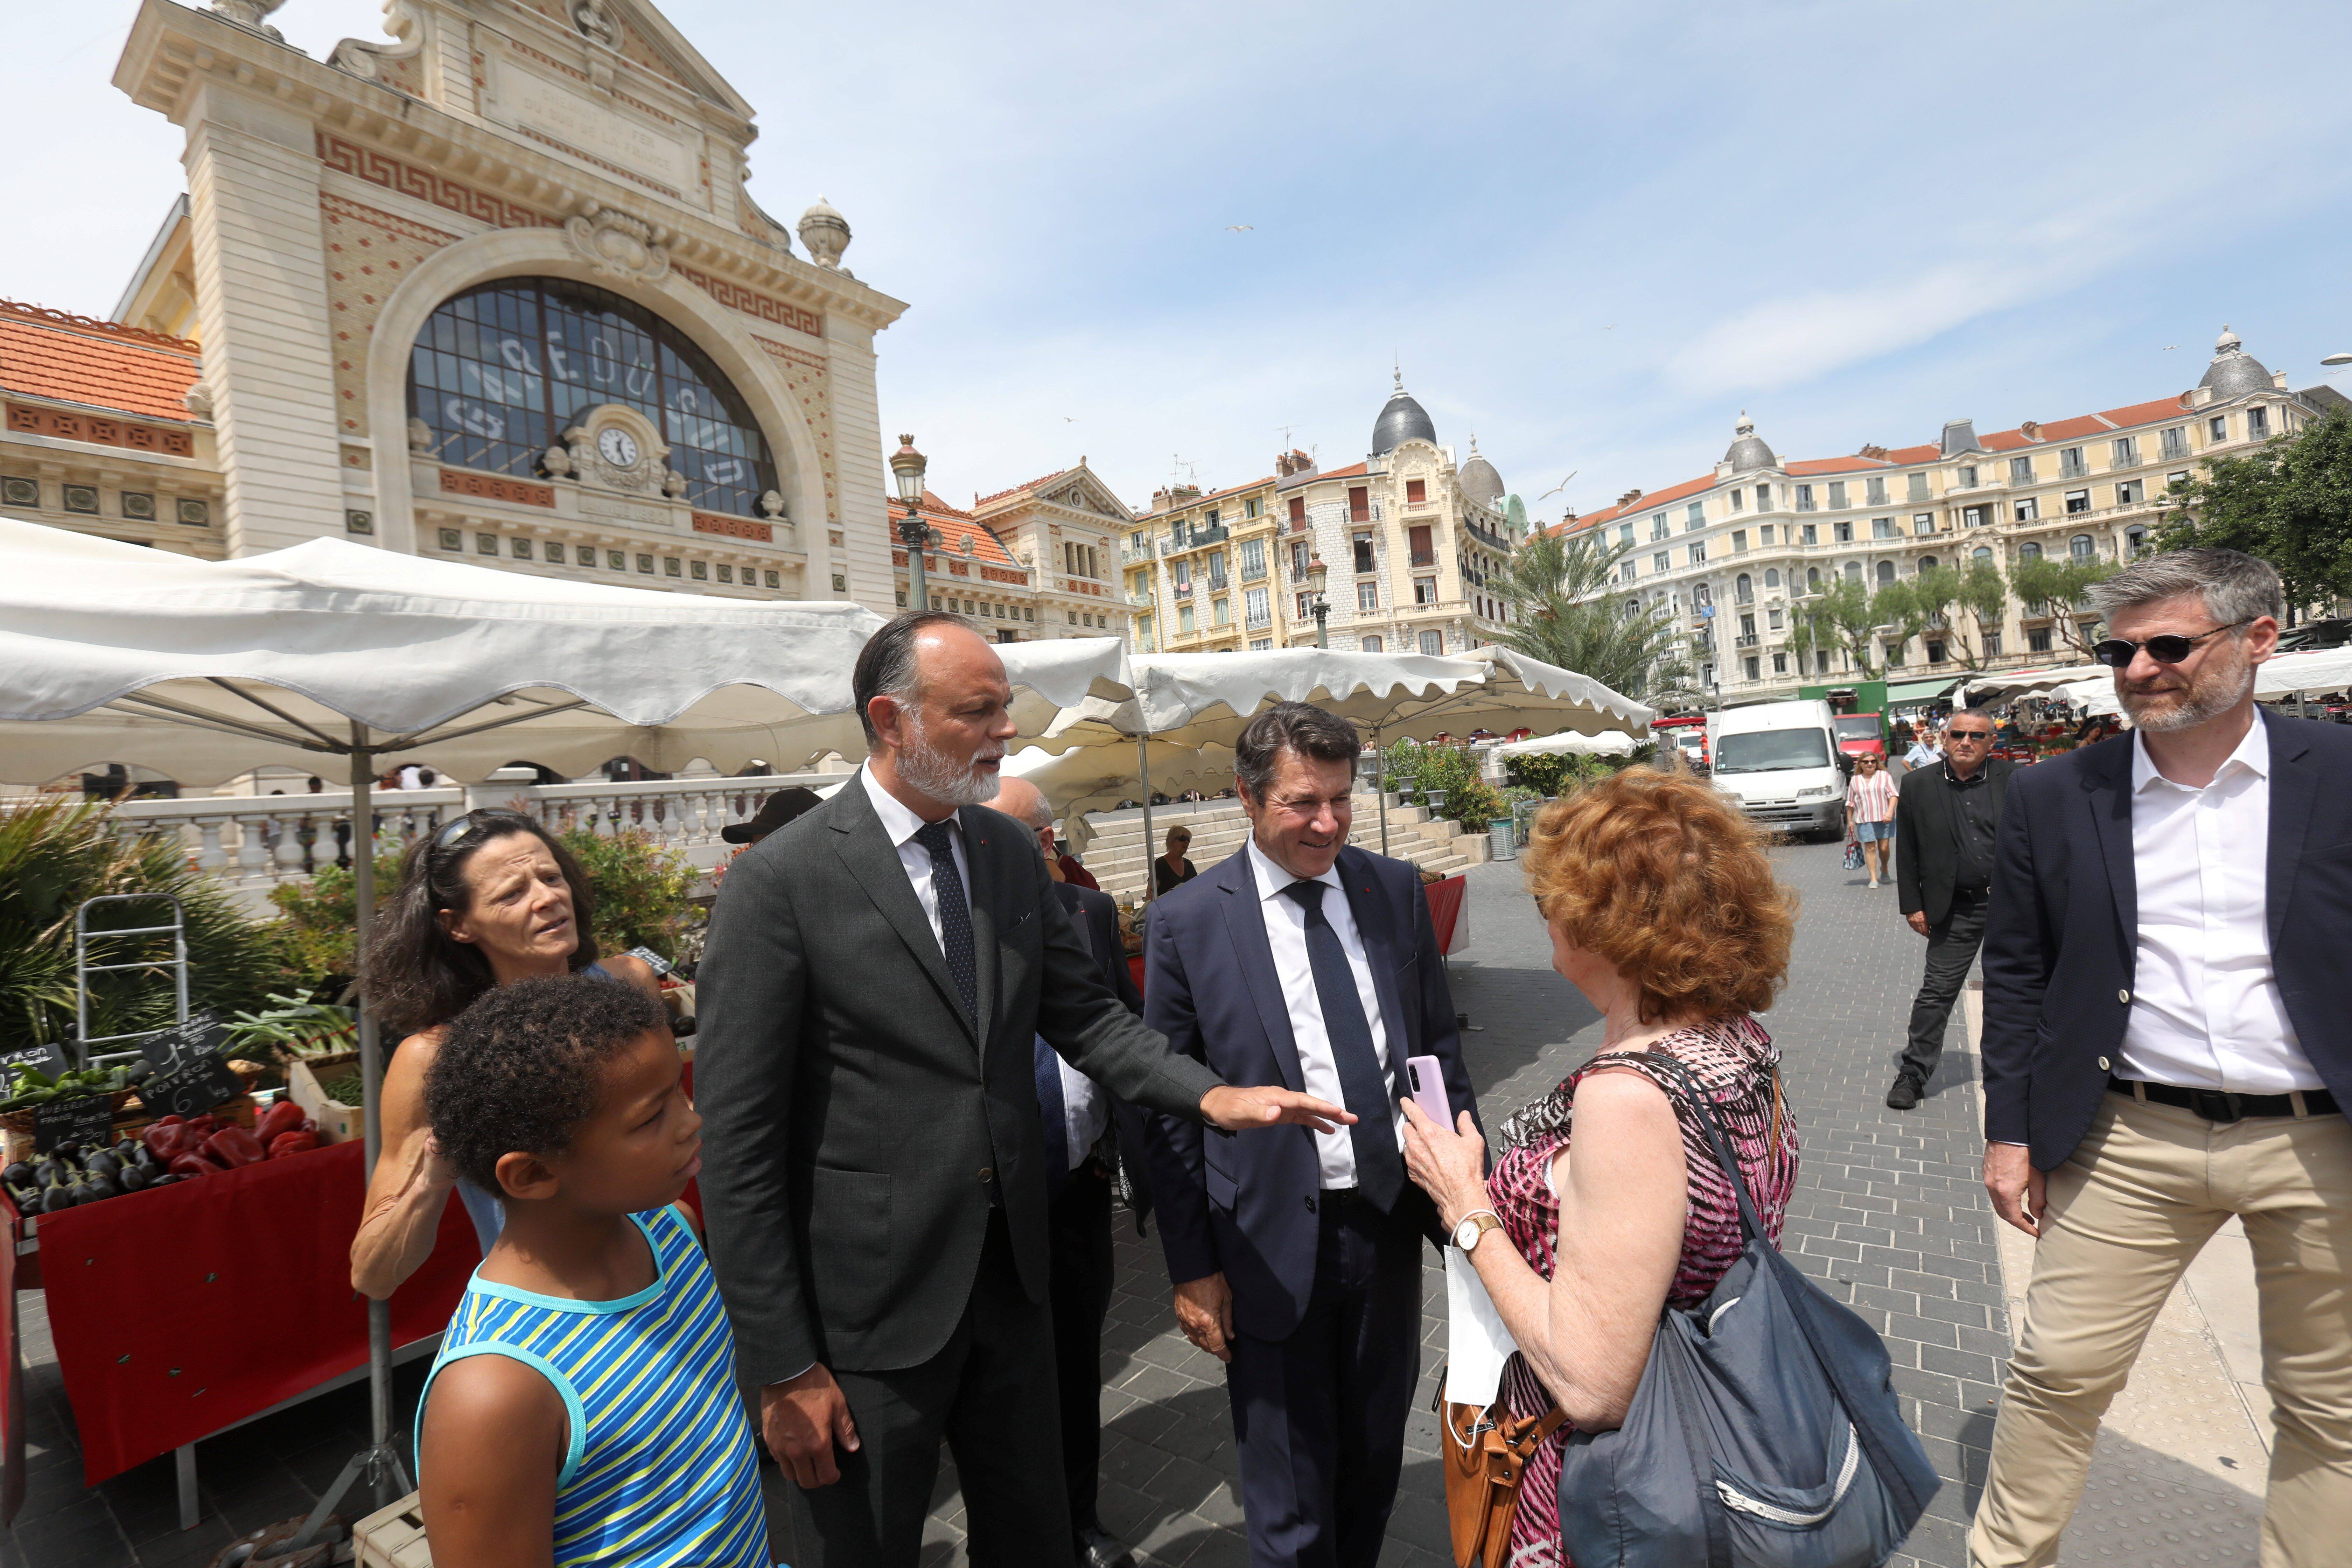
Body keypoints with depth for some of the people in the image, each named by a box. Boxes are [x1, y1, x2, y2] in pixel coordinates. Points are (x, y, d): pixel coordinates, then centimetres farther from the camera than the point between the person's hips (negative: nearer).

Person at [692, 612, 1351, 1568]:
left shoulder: (1011, 852, 0)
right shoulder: (780, 881, -18)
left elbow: (1083, 1014, 3)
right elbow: (737, 1139, -15)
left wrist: (1212, 1095, -13)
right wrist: (783, 1370, -12)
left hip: (1012, 1271, 5)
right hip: (871, 1300, -4)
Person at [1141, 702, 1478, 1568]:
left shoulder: (1397, 889, -2)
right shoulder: (1186, 923, -13)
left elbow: (1440, 1044, 7)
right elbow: (1169, 1111, -7)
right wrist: (1191, 1267, -5)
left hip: (1390, 1222, 4)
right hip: (1273, 1245, -3)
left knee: (1376, 1462, 24)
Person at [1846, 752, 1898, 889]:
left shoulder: (1884, 776, 6)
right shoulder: (1854, 781, 10)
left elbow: (1893, 795, -2)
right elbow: (1850, 803, 13)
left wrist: (1890, 812, -16)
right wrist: (1850, 821, 9)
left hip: (1885, 819, 0)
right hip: (1865, 821, 0)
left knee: (1884, 848, 2)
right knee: (1870, 848, -4)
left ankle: (1884, 869, 31)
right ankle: (1874, 878, -1)